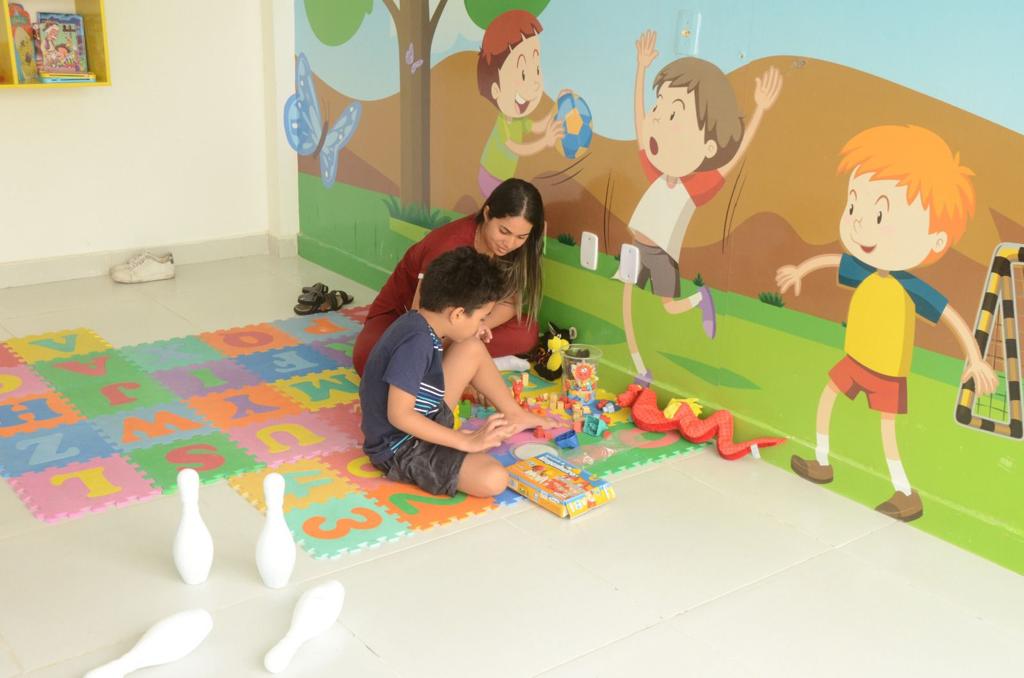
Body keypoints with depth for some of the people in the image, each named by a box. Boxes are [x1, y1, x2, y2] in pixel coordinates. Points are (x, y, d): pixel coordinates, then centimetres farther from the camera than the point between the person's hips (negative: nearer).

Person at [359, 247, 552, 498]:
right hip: (400, 448, -10)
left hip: (422, 420, 10)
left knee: (472, 349, 10)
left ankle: (514, 415, 21)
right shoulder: (417, 342, -27)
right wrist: (466, 441, -24)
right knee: (493, 479, -27)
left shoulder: (418, 323, 1)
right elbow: (399, 415, -28)